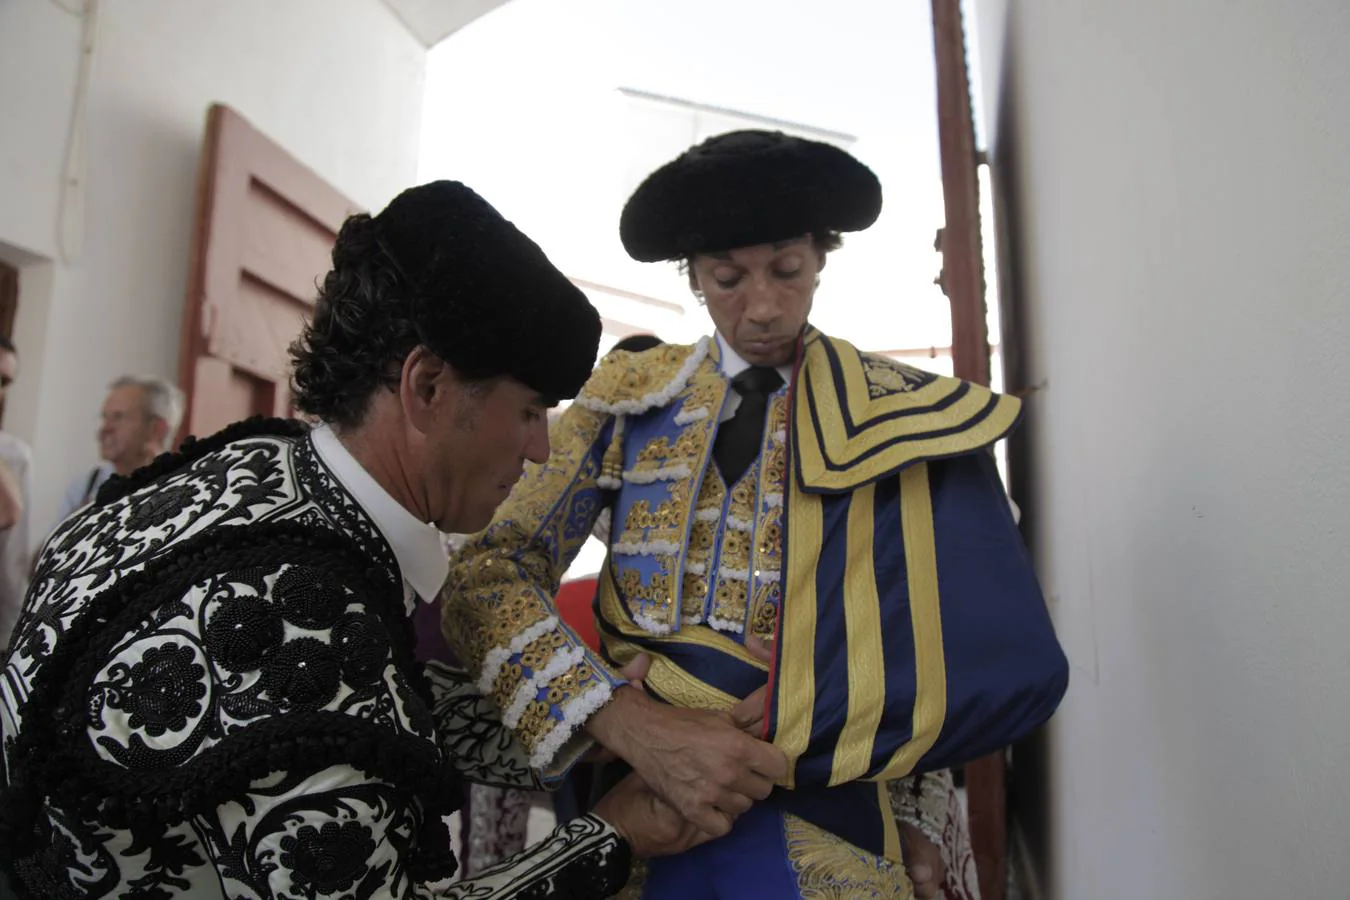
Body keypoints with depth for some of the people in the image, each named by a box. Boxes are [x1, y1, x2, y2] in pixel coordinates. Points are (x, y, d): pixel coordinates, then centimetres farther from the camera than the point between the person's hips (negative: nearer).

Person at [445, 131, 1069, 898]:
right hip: (628, 817, 1)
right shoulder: (629, 398, 0)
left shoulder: (901, 413, -2)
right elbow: (489, 572, -7)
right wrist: (626, 723, -21)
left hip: (822, 832, -1)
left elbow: (1013, 661, -4)